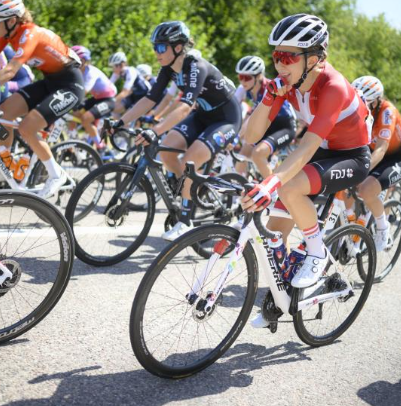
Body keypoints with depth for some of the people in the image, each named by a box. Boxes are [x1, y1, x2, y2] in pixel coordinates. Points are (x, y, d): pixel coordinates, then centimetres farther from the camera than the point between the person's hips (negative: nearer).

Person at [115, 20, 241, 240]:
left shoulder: (196, 67, -29)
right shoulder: (169, 69, -6)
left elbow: (185, 107, -42)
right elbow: (150, 99, -6)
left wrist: (155, 131, -54)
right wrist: (120, 122, -16)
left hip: (225, 119, -7)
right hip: (202, 115, 8)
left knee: (187, 164, -23)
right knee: (166, 150, -13)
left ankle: (184, 223, -8)